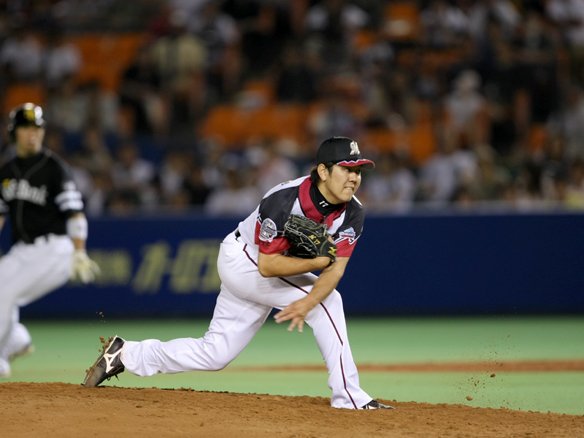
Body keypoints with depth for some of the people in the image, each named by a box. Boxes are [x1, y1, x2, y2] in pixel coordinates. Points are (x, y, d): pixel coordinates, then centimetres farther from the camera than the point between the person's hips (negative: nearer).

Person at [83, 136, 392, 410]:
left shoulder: (352, 214, -14)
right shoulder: (284, 201, -32)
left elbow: (336, 269, -21)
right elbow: (268, 265, -29)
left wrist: (308, 303, -38)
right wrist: (317, 262, -34)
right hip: (242, 259, -7)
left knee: (213, 355, 8)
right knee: (328, 301, -23)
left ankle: (125, 354, 23)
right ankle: (348, 397, -20)